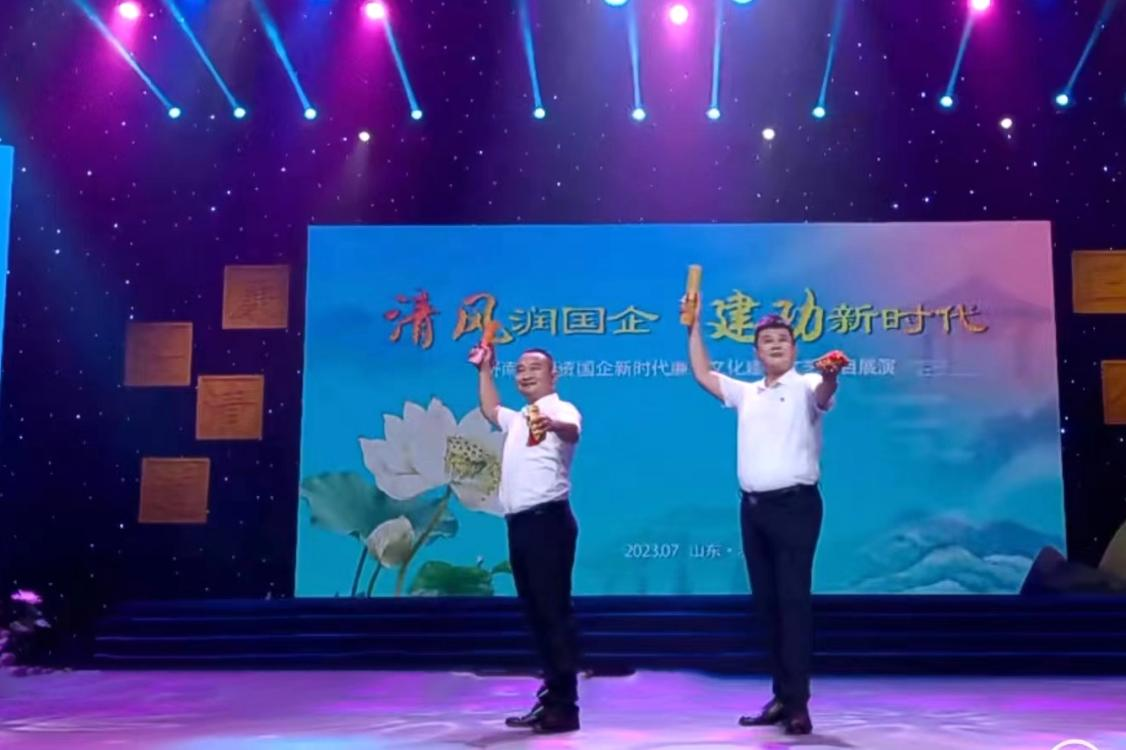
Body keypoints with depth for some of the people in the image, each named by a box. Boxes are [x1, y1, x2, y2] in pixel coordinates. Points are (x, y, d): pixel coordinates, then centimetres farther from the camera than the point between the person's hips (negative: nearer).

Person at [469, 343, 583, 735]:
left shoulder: (561, 410, -6)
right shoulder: (518, 419, 23)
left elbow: (572, 431, -31)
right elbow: (490, 410, 46)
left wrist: (554, 425, -54)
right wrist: (485, 370, 39)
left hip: (548, 520, -9)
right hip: (519, 523, 9)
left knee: (554, 611, -9)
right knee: (535, 613, 10)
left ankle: (565, 706, -6)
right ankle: (551, 699, 16)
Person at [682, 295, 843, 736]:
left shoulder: (806, 387, -1)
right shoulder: (746, 393, 17)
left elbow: (824, 394, -23)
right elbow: (703, 375, 21)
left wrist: (829, 375, -47)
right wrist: (693, 326, 15)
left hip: (795, 504, -6)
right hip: (753, 506, 6)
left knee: (794, 600, -7)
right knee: (766, 602, 8)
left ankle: (797, 702, -6)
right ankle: (781, 696, 15)